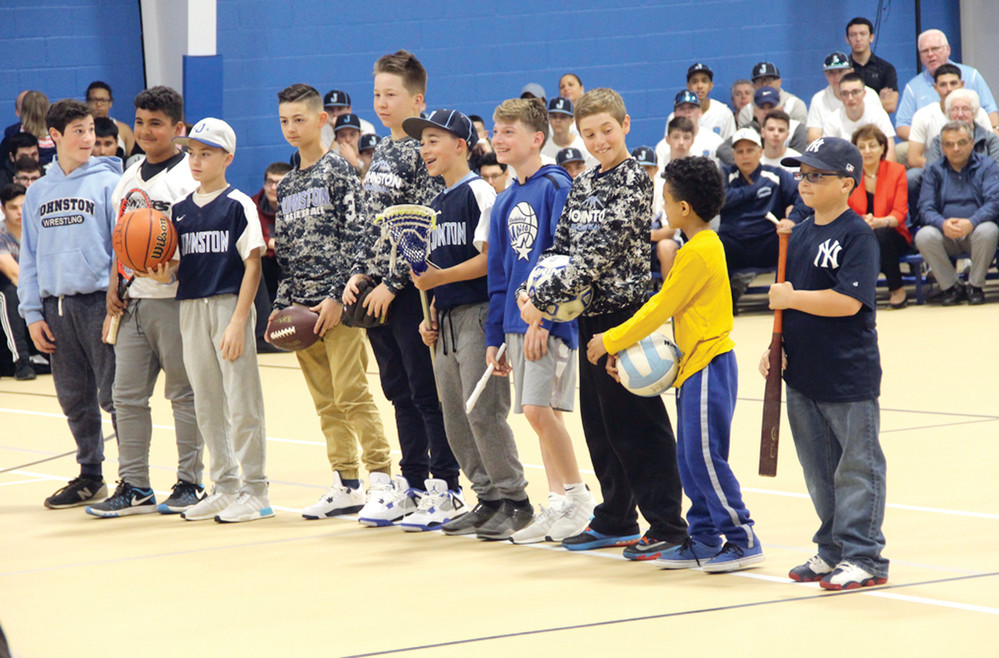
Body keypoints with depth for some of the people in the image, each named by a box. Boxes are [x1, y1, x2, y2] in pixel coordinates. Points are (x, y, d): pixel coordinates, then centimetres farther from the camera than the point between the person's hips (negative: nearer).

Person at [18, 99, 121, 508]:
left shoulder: (108, 183, -1)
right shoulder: (38, 193, 13)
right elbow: (30, 258, 14)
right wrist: (32, 313, 7)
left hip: (99, 301, -5)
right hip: (56, 308, 5)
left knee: (114, 394, -5)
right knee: (74, 399, 10)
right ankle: (90, 477, 20)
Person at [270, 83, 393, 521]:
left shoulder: (339, 172, -4)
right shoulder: (286, 186, 17)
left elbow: (355, 238, -10)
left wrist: (339, 296, -16)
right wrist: (281, 305, 11)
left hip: (338, 303, -7)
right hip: (301, 305, 7)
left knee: (351, 393, -10)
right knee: (325, 401, 7)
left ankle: (382, 477, -6)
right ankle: (346, 486, 11)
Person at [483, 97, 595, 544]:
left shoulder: (556, 188, -9)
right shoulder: (504, 203, 16)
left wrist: (543, 318, -19)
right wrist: (494, 336, 17)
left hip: (550, 318, -8)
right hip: (518, 319, 8)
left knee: (539, 408, -13)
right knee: (539, 412, 8)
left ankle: (579, 496, -1)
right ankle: (558, 504, 12)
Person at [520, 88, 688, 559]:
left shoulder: (633, 180, -12)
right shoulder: (583, 185, 14)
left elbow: (602, 251, -18)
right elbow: (562, 246, 15)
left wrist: (543, 300, -18)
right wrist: (533, 290, -6)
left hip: (624, 309, -8)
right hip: (590, 314, 8)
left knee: (638, 423, -6)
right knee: (599, 423, 13)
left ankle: (668, 525, -1)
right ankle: (616, 520, 23)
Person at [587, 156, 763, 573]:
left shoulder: (699, 253, -17)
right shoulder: (703, 245, 14)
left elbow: (661, 308, -14)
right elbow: (663, 305, 16)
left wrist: (611, 341, -6)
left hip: (708, 366, -10)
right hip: (694, 366, 10)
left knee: (706, 457, -8)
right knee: (690, 459, 12)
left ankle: (742, 540, -4)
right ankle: (703, 539, 16)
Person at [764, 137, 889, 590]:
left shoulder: (857, 236, -13)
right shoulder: (799, 234, 11)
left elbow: (847, 301, -24)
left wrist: (791, 298, -16)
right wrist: (776, 347, 8)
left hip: (848, 378, -8)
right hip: (803, 374, 8)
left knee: (856, 468, -1)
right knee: (819, 469, 14)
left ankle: (863, 557, 3)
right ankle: (832, 551, 24)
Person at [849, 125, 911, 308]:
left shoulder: (896, 171, 2)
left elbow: (900, 213, -7)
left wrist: (880, 222, -30)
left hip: (889, 234, 1)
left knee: (881, 234, -36)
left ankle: (897, 289, -16)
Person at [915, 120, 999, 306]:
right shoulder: (934, 171, 10)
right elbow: (925, 209, -1)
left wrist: (971, 223, -29)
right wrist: (943, 224, -25)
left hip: (976, 230, -1)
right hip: (945, 235, 1)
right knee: (924, 236, -30)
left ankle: (975, 286, -13)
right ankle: (951, 287, -11)